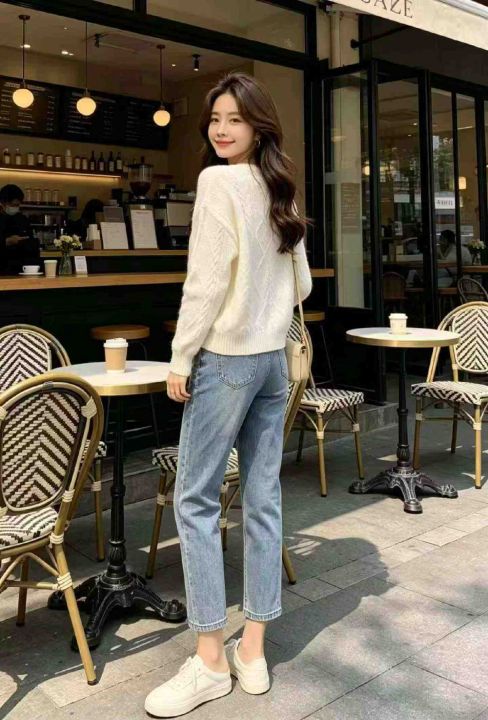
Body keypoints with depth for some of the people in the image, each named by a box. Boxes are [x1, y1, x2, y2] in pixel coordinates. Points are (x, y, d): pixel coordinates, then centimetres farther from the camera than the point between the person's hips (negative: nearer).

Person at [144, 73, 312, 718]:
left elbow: (206, 280, -15)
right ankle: (252, 652, 18)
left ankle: (210, 662, 6)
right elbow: (302, 285, 15)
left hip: (226, 358, -8)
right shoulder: (279, 192, 13)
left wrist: (181, 359, -9)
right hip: (274, 359, 8)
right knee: (262, 500, 8)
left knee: (196, 501, 0)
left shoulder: (219, 182, -10)